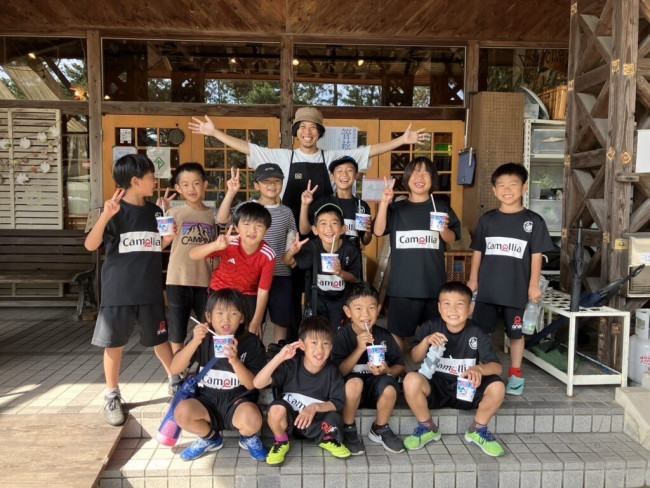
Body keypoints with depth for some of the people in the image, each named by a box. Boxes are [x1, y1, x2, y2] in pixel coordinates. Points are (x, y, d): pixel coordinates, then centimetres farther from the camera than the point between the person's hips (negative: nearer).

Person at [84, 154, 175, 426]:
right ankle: (112, 396, 24)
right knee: (114, 343, 7)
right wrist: (105, 215, -32)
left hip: (150, 291, 4)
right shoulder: (115, 210, -9)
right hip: (118, 290, -4)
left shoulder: (155, 211, 7)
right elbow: (90, 245, -18)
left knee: (160, 339, 14)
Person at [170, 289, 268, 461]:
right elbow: (175, 369, -9)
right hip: (208, 401, 3)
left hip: (239, 400, -2)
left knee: (252, 419, -35)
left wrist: (235, 361, -29)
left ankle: (248, 438, 6)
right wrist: (194, 342, -25)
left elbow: (252, 384, -11)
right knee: (182, 412, -27)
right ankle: (210, 438, 8)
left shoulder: (251, 343, -9)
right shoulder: (203, 340, -2)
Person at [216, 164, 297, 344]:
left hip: (281, 274, 2)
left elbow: (291, 245, 12)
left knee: (282, 321, 11)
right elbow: (221, 220, -19)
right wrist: (231, 192, -27)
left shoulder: (286, 212, 6)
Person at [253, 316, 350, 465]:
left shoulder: (332, 371, -15)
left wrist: (315, 407, -30)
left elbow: (338, 403, -13)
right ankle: (281, 442, 1)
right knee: (276, 409, -34)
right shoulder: (291, 364, -20)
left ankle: (326, 439, 11)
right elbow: (258, 383, -27)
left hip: (314, 420, 1)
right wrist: (279, 357, -36)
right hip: (287, 417, -1)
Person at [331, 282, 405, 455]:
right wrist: (359, 349, -28)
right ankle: (348, 431, -6)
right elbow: (339, 371, -17)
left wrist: (387, 371, -18)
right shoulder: (342, 335, -10)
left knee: (389, 387, -30)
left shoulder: (384, 336, -3)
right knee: (354, 382, -35)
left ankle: (379, 430, 1)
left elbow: (400, 366, 5)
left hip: (375, 389, 2)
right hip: (352, 391, -2)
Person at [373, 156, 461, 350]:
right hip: (402, 283, 0)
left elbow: (452, 240, 6)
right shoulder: (396, 208, 6)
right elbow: (378, 231, -8)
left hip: (433, 283, 1)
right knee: (397, 331, 4)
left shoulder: (441, 208, 7)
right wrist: (384, 202, -19)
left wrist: (444, 228, -15)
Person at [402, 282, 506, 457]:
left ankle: (477, 430, 4)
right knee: (411, 380, -32)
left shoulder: (477, 333, -7)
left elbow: (496, 367, -14)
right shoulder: (431, 327, -6)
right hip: (436, 386, 0)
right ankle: (427, 428, -2)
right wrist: (425, 341, -26)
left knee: (497, 387, -26)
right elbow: (416, 359, -5)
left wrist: (479, 369, -37)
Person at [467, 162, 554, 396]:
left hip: (517, 289, -2)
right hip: (487, 288, 2)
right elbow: (477, 252, 8)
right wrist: (473, 279, 8)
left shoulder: (533, 221, -3)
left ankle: (515, 374, 29)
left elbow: (536, 255, -2)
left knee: (515, 332, 12)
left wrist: (534, 284, -5)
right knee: (481, 331, 9)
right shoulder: (487, 220, 3)